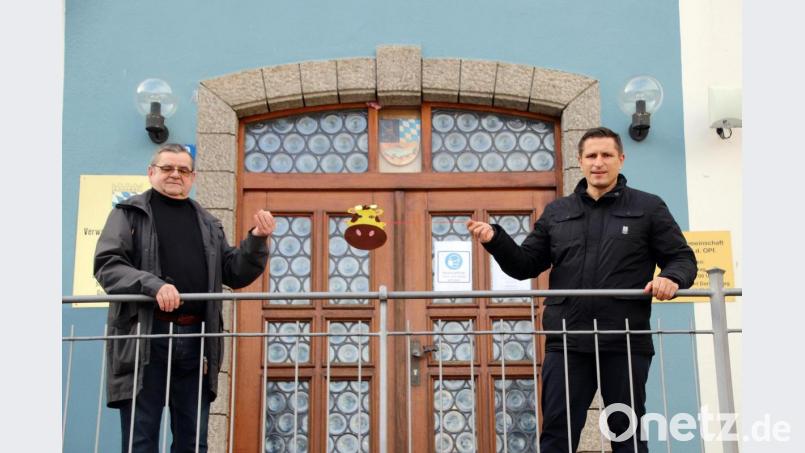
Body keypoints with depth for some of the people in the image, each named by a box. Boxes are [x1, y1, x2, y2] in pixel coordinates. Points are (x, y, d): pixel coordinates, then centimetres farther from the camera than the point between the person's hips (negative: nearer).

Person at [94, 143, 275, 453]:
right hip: (145, 335, -4)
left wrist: (257, 240, 1)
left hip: (196, 337, 4)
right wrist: (153, 284, -20)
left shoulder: (208, 224, 20)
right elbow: (107, 264, -5)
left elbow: (235, 274, 18)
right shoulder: (130, 213, 8)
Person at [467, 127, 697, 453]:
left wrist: (671, 278, -16)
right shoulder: (556, 213, 14)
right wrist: (495, 239, -2)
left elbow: (682, 258, 7)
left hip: (626, 342, -2)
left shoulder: (648, 208, 7)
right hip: (567, 343, 2)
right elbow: (526, 265, 15)